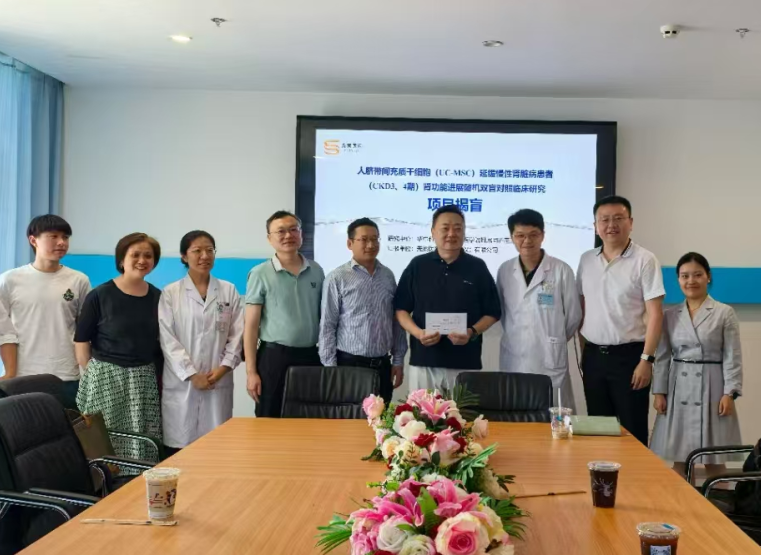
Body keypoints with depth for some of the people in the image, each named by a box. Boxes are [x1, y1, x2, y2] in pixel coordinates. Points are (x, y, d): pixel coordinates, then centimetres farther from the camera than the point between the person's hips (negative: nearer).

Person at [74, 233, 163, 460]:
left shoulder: (157, 297, 6)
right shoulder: (100, 295, -5)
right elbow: (81, 340, -1)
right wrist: (93, 374, -3)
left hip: (145, 380, 3)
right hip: (106, 378, -3)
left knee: (143, 446, 3)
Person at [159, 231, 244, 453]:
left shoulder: (229, 291, 9)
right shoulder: (170, 293, 3)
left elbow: (237, 334, 5)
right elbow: (167, 339, -3)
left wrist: (223, 369, -7)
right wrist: (192, 375, -10)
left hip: (219, 381, 2)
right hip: (181, 382, -1)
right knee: (180, 442, -2)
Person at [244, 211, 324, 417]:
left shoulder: (316, 271, 7)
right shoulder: (260, 274, -4)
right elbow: (251, 326, -5)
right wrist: (251, 371, -10)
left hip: (311, 356, 4)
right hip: (274, 357, -3)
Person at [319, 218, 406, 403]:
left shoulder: (388, 276, 8)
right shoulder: (337, 278, -6)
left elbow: (397, 321, 11)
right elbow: (327, 326, -6)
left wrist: (398, 360, 9)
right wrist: (330, 367, -9)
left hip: (382, 365, 4)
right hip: (349, 364, -4)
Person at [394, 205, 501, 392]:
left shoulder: (477, 267, 5)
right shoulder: (417, 266, 6)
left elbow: (492, 313, 7)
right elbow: (401, 308, 8)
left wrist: (472, 332, -11)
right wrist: (418, 332, -10)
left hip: (465, 364, 0)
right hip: (423, 362, 1)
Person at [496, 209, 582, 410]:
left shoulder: (561, 271, -5)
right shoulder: (504, 271, 5)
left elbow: (573, 316, 3)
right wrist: (515, 339, 13)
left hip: (550, 362, -3)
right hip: (513, 361, 3)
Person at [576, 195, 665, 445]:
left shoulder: (644, 260, -8)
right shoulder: (586, 260, 7)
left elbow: (655, 314, -10)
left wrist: (646, 359, -15)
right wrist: (583, 352, 9)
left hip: (629, 355, -5)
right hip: (593, 355, 5)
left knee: (632, 430, 2)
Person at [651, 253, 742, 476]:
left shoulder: (725, 313, -1)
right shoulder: (670, 316, 7)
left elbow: (732, 357, -3)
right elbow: (663, 357, 8)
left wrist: (729, 393, -10)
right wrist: (659, 392, 2)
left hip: (711, 387, -3)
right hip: (679, 388, 3)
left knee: (714, 458, 3)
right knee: (679, 457, 6)